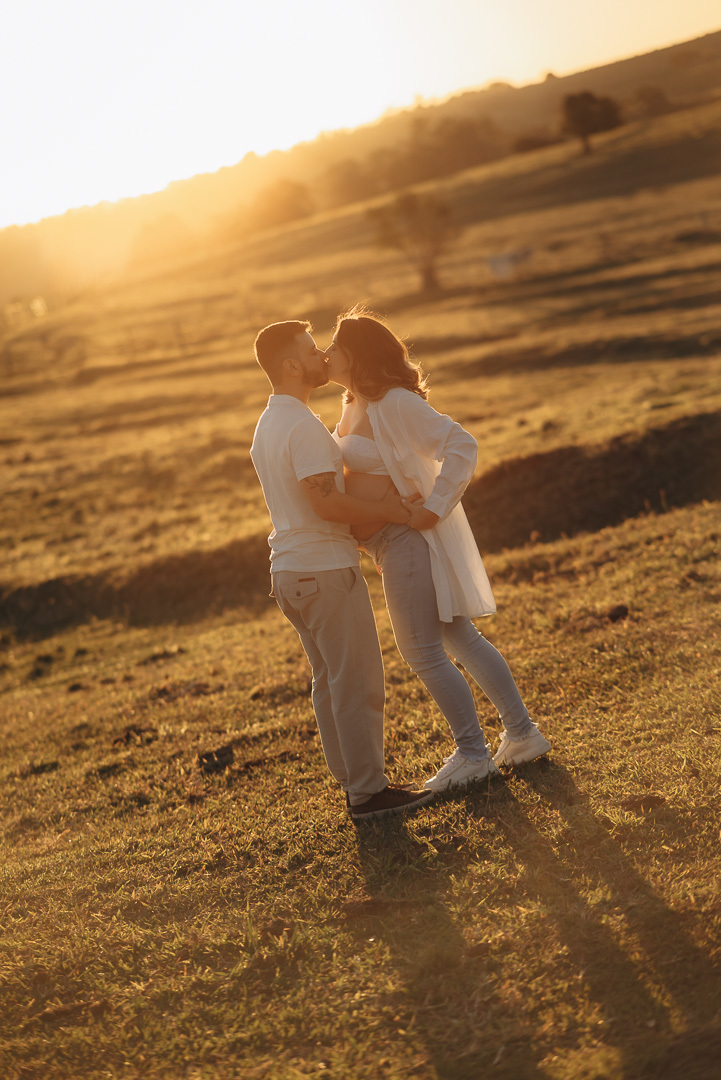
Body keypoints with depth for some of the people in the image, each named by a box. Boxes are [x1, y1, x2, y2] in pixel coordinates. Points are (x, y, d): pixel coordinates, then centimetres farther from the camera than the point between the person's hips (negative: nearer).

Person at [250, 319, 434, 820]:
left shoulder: (267, 425, 15)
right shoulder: (303, 425, -17)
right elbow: (326, 502, -24)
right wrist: (387, 512, -14)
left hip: (291, 571, 10)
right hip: (325, 569, -10)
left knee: (331, 682, 14)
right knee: (359, 683, -4)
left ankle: (354, 783, 20)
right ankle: (370, 792, 1)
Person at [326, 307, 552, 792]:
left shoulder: (395, 403, -18)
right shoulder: (357, 405, 11)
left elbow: (462, 446, -24)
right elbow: (351, 465, 26)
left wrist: (434, 507, -25)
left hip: (408, 536, -10)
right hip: (394, 539, 10)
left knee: (423, 652, -4)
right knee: (460, 639, 14)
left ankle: (472, 755, 8)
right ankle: (522, 733, 22)